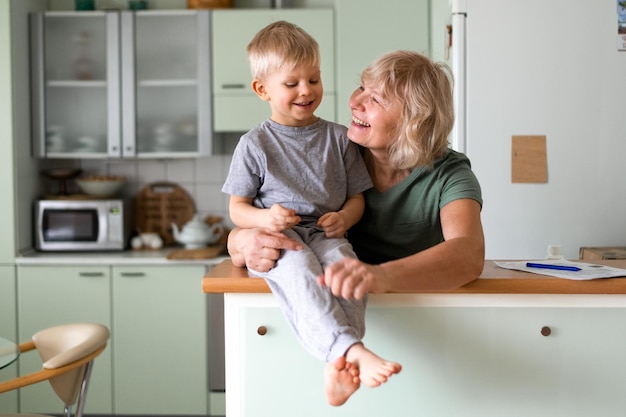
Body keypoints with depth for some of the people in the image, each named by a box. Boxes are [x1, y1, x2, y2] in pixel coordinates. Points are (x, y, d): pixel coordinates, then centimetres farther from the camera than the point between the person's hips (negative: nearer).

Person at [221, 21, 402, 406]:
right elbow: (237, 209, 7)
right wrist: (265, 218, -16)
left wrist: (344, 218, -8)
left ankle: (340, 363, -43)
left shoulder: (338, 138, 12)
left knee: (343, 262, -34)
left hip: (325, 234, 2)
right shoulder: (255, 144, 6)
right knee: (299, 266, -37)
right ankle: (352, 350, -52)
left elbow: (357, 197, 15)